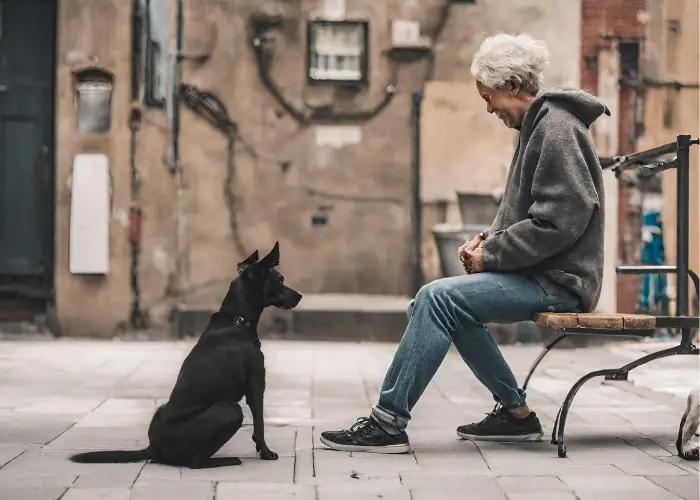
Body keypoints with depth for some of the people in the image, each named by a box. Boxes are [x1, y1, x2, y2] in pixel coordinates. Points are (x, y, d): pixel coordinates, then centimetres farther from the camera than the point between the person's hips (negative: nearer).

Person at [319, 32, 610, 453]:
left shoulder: (557, 129, -14)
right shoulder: (538, 125, 18)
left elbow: (557, 222, -23)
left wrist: (491, 256, -16)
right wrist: (489, 242, 6)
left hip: (559, 281, -11)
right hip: (539, 274, 11)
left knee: (437, 299, -21)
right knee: (441, 301, 15)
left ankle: (388, 422, -17)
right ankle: (515, 412, 14)